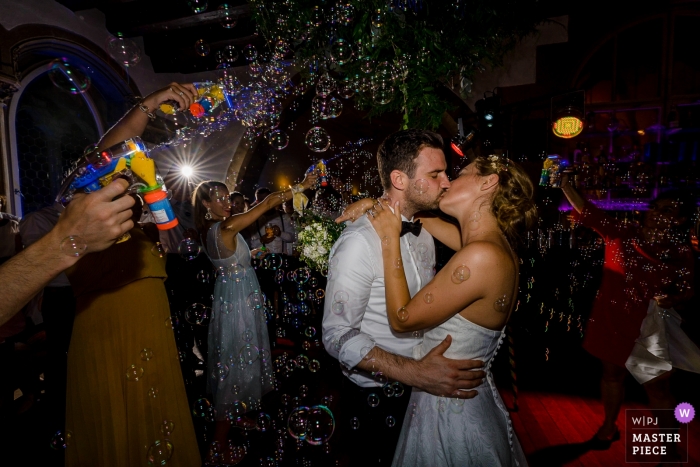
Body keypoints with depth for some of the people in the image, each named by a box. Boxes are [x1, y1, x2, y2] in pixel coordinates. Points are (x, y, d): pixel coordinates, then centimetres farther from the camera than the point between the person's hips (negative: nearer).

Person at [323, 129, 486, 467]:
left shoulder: (424, 234, 3)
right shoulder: (359, 242, -25)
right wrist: (416, 373, -32)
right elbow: (338, 336, -25)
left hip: (422, 391, 7)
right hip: (375, 400, -7)